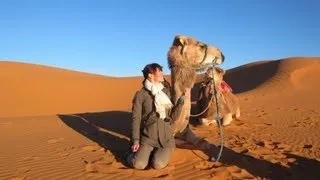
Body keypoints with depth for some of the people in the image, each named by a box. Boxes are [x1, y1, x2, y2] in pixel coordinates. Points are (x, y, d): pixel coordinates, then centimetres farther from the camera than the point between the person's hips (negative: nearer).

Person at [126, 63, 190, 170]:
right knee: (138, 164, -20)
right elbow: (136, 119, -4)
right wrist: (135, 140, -10)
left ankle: (162, 152, 13)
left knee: (158, 164, -21)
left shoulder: (167, 92, 7)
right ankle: (134, 152, 14)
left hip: (166, 137, 2)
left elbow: (173, 117, 2)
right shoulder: (140, 94, -4)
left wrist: (182, 99, -8)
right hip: (148, 137, -2)